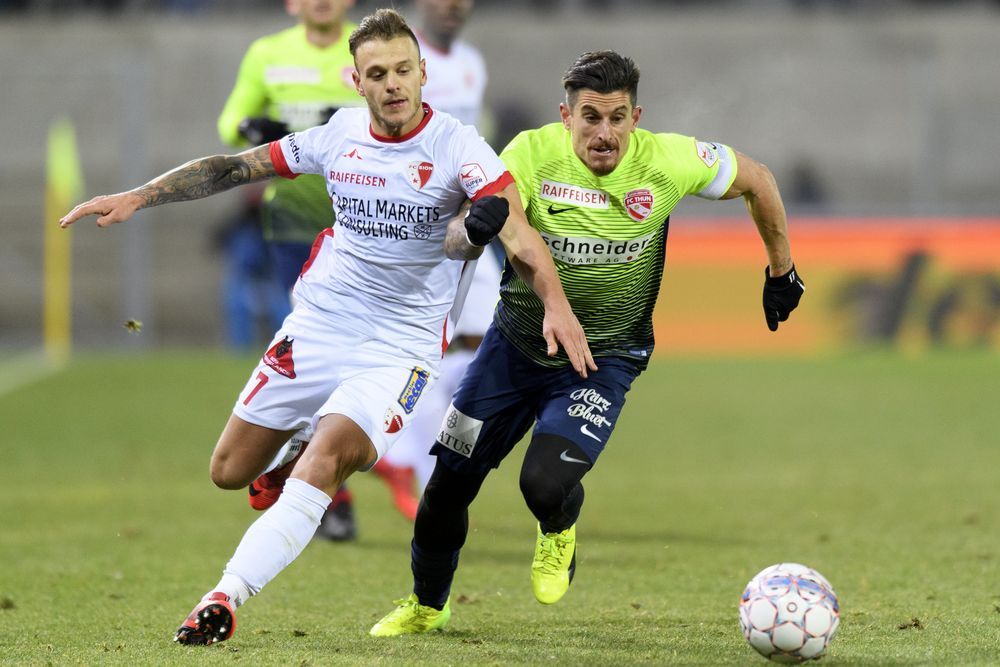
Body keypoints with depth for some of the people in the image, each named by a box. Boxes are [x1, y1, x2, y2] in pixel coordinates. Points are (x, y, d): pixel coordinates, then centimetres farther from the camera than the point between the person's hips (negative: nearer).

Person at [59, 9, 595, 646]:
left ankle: (225, 598, -27)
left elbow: (517, 229, -26)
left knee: (321, 466, -27)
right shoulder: (341, 134, 1)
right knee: (230, 472, 8)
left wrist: (556, 305, -43)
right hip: (318, 323, 5)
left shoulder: (457, 147, -13)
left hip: (401, 344, -5)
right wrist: (136, 198, 4)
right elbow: (236, 167, 9)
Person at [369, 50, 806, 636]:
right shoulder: (532, 153, -20)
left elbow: (756, 179, -1)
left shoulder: (667, 161, -18)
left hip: (604, 360, -1)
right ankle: (427, 605, 35)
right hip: (517, 342, 1)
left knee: (546, 484, -23)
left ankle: (560, 531, 17)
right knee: (450, 482, 6)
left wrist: (781, 271, 9)